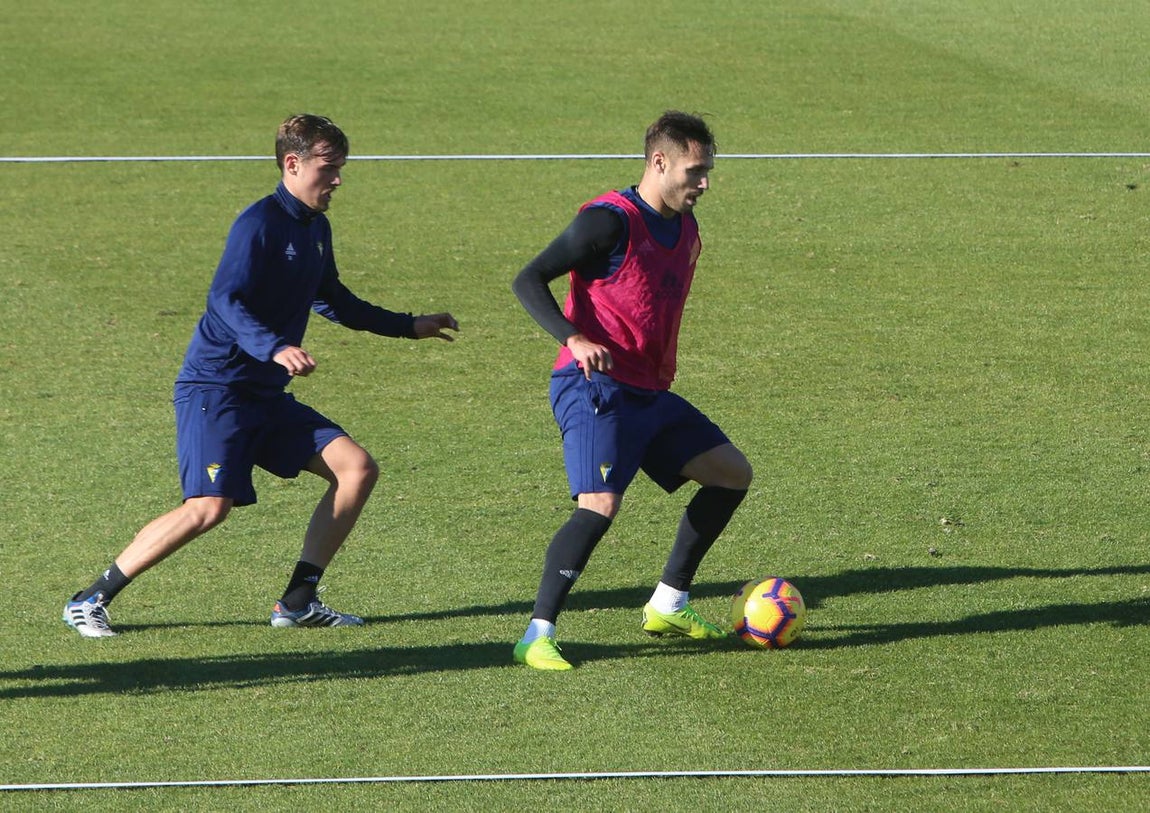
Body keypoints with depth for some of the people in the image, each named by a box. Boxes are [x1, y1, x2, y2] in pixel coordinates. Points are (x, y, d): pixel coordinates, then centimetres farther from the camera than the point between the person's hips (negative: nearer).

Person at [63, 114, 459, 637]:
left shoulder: (316, 229, 14)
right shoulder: (260, 222, -14)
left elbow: (333, 302, 30)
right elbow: (225, 301, -25)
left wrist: (411, 327, 33)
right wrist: (274, 349, -40)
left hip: (268, 396, 9)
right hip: (215, 388, -9)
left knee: (357, 467, -1)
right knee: (209, 508, -21)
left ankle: (298, 601, 3)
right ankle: (89, 602, -10)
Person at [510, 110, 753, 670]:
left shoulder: (685, 227, 12)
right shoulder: (610, 221, -14)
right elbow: (528, 280, -18)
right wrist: (573, 339, -31)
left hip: (649, 392, 9)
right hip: (596, 389, -9)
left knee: (732, 474, 11)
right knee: (599, 506, -25)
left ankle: (668, 606, 18)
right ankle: (537, 637, -20)